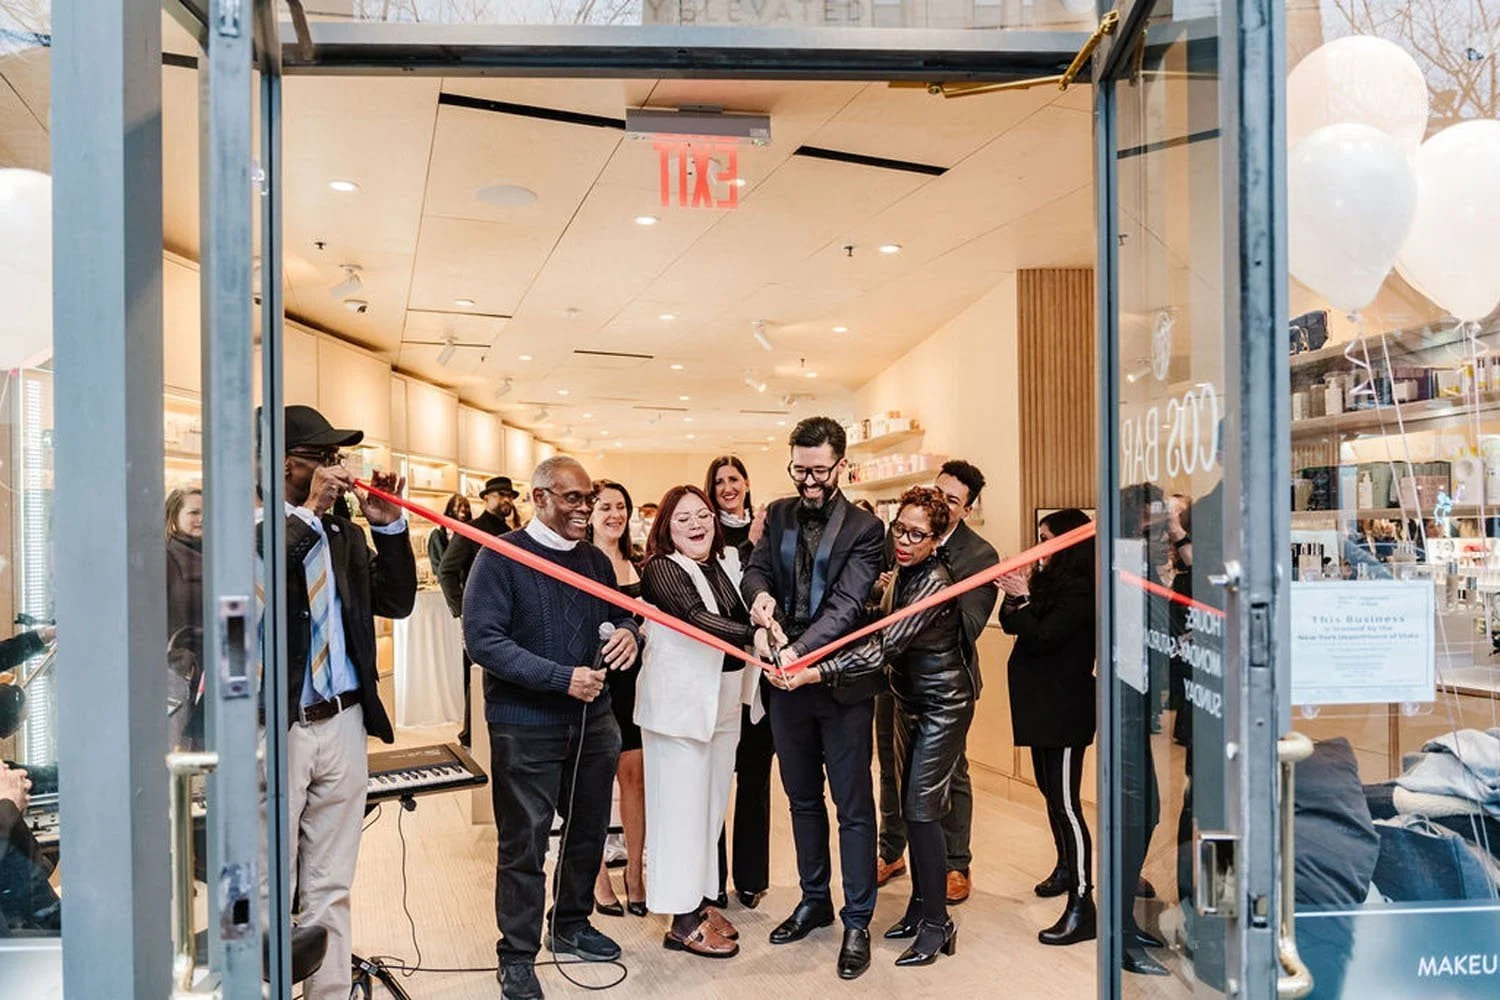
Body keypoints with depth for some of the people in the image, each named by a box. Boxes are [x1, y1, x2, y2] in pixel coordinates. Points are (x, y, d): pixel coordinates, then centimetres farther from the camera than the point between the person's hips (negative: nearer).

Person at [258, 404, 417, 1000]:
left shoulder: (346, 534, 11)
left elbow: (397, 602, 8)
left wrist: (389, 526, -3)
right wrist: (308, 513, -22)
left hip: (342, 725, 5)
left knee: (331, 888, 15)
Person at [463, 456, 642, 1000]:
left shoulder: (596, 560, 7)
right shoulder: (501, 556, -11)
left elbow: (620, 615, 19)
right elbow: (483, 639, -20)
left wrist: (629, 631, -7)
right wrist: (562, 678, -24)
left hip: (593, 720, 6)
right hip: (525, 726, -6)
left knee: (588, 831, 18)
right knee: (524, 846, 4)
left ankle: (571, 925, 39)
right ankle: (518, 956, 21)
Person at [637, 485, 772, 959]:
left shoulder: (730, 561, 10)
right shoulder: (661, 568, -13)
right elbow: (696, 616, -28)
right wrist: (755, 634, -39)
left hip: (726, 702, 7)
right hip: (681, 702, -7)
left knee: (713, 804, 15)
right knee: (682, 807, 0)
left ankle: (702, 899, 28)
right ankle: (684, 921, 10)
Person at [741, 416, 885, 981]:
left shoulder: (863, 528, -9)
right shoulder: (780, 515, 7)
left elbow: (847, 605, -18)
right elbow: (755, 570, 4)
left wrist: (802, 649, -32)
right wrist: (760, 593, -21)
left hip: (842, 682, -5)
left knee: (853, 805, 4)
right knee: (802, 798, 19)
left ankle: (857, 922, 16)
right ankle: (814, 901, 35)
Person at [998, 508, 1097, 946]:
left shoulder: (1081, 591, -17)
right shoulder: (1049, 581, 9)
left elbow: (1041, 638, -21)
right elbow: (1012, 626, 8)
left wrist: (1021, 598, -17)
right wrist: (1014, 596, -8)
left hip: (1065, 710, -10)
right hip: (1043, 704, 10)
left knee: (1065, 801, -9)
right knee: (1050, 791, 21)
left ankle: (1082, 906, -6)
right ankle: (1066, 868, 39)